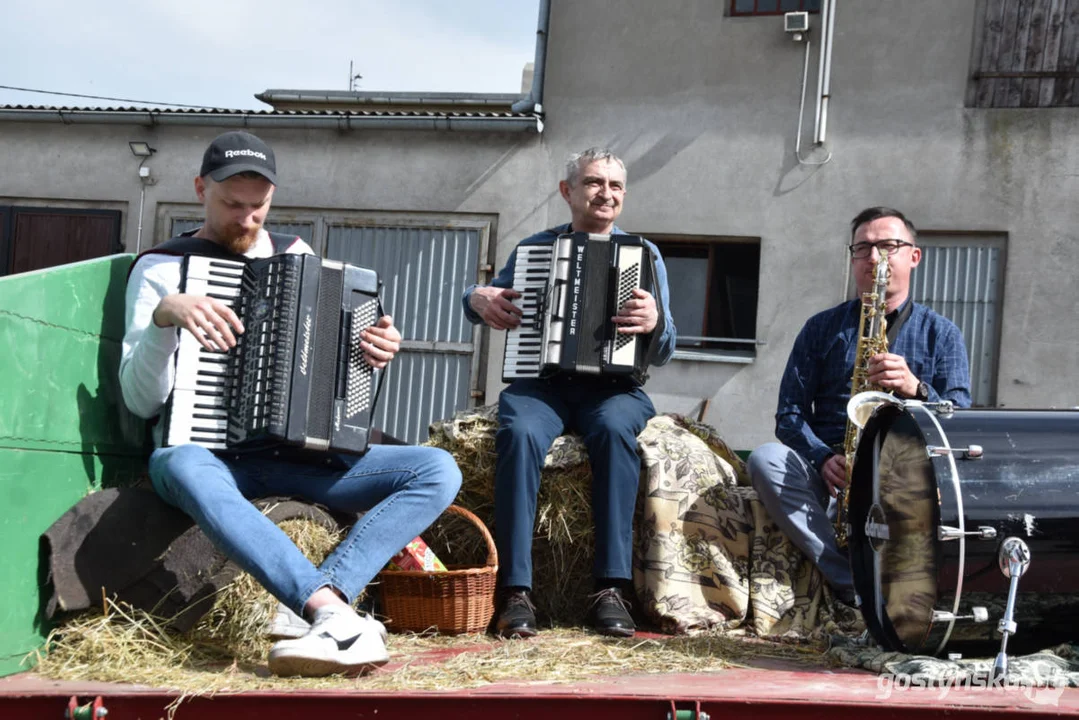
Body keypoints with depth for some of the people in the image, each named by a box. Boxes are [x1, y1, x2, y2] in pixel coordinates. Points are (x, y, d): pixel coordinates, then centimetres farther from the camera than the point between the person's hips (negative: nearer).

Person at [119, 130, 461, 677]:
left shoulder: (297, 256, 16)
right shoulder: (162, 269, 4)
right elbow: (142, 400, -6)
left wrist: (375, 351, 0)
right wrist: (165, 315, -24)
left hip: (300, 453, 4)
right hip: (203, 449, -4)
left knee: (439, 471, -18)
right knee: (184, 471, -41)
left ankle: (311, 613, -36)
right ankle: (336, 614, -49)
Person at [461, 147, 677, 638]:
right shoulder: (532, 248, 17)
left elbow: (661, 354, 7)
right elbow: (484, 300, 22)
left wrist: (655, 323, -17)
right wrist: (478, 298, -2)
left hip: (613, 388, 0)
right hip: (540, 383, 1)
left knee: (615, 429, -37)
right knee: (520, 432, -35)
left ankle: (611, 589, -36)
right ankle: (516, 592, -34)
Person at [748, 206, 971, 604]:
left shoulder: (941, 334, 12)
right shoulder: (821, 329, 15)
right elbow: (790, 414, 7)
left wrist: (916, 388, -20)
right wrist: (824, 458, -14)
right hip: (831, 475, 2)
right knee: (765, 459, -29)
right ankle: (861, 587, -35)